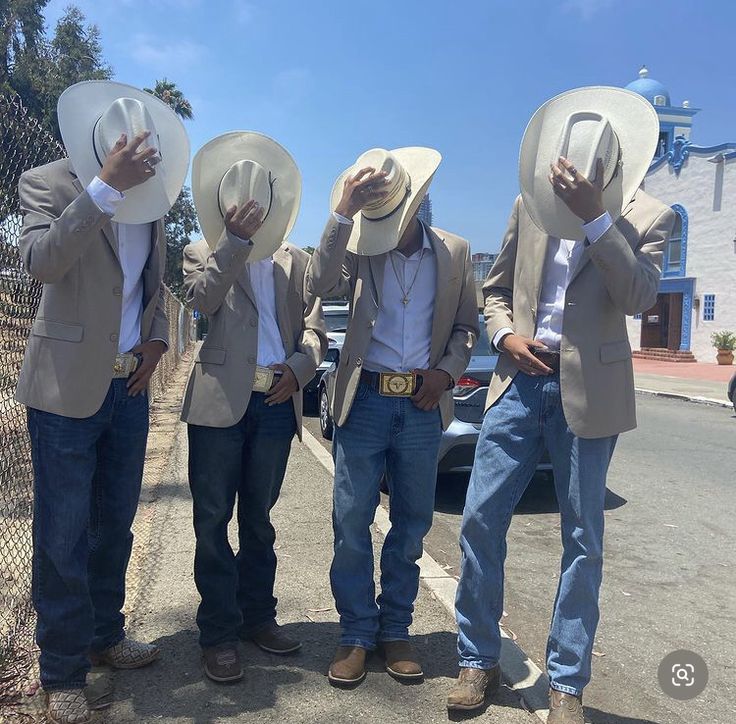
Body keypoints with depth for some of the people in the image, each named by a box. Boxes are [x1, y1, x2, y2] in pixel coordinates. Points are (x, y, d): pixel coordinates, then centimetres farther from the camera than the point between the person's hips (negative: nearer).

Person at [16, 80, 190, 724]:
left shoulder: (151, 194, 8)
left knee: (114, 525, 16)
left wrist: (156, 337, 3)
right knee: (63, 537, 1)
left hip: (130, 386, 5)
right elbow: (41, 260, -24)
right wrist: (104, 186, -29)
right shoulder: (48, 182, -6)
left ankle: (105, 637, 33)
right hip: (68, 386, -5)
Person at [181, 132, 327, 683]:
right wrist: (236, 239, -14)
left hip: (277, 403, 3)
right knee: (213, 520, 2)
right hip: (220, 400, -2)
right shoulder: (203, 253, 9)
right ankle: (219, 633, 14)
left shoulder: (296, 262, 15)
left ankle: (258, 616, 27)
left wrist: (298, 369, -9)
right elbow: (203, 299, -13)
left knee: (259, 519, 14)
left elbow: (315, 328, 8)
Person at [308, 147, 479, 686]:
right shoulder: (359, 248, 3)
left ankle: (395, 630, 26)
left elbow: (468, 325, 11)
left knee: (412, 522, 10)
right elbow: (321, 285, -17)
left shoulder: (455, 252, 6)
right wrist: (343, 213, -22)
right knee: (351, 522, 2)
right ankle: (356, 634, 18)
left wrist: (447, 370, -6)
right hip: (365, 401, -1)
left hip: (423, 406, 1)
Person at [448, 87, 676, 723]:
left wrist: (595, 216, -22)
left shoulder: (649, 217, 0)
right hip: (521, 381, 3)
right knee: (481, 520, 1)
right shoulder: (531, 203, 8)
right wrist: (506, 336, -5)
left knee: (583, 539, 5)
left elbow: (640, 298, -17)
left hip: (589, 390, -2)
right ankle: (479, 661, 20)